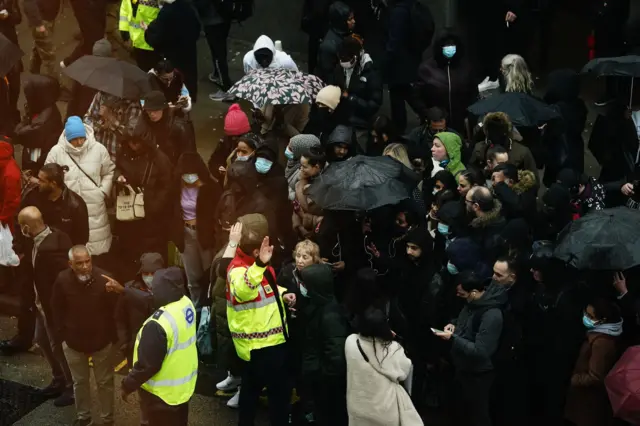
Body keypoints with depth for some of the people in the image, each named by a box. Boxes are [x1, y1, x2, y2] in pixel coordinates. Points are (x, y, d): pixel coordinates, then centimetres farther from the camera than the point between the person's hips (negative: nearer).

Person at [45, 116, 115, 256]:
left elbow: (109, 172, 10)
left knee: (97, 249, 9)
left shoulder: (98, 149, -1)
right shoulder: (56, 151, -4)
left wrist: (104, 191, 0)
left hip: (94, 208, 1)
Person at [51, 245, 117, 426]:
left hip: (101, 341, -1)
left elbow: (114, 310, -11)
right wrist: (63, 334, -1)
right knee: (80, 382, 19)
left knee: (104, 382, 14)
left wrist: (110, 335, -7)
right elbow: (56, 310, -2)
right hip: (73, 342, 2)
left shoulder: (103, 279, -22)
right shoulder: (62, 280, -16)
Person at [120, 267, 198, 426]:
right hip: (184, 384, 8)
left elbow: (146, 365, -26)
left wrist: (127, 385, -11)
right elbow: (150, 301, 7)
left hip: (162, 393, -8)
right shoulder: (186, 303, -10)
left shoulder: (158, 324, -35)